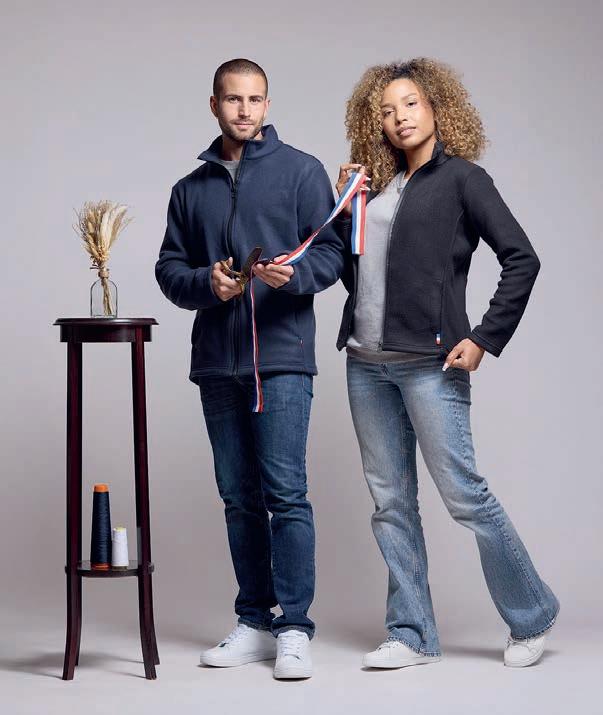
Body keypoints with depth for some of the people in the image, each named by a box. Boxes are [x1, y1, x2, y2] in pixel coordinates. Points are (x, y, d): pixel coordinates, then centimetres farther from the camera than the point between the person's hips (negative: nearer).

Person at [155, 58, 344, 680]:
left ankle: (294, 628, -5)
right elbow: (169, 267, 14)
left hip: (281, 355, -4)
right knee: (239, 498, 9)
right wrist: (205, 283, -7)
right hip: (216, 361, 5)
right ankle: (254, 622, 17)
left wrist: (294, 274, -20)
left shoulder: (300, 171, 5)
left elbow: (332, 252, 0)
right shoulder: (191, 189, 16)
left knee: (285, 493, -10)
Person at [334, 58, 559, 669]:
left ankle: (532, 616, 12)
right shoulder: (377, 186, 16)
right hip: (366, 362, 6)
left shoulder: (461, 178, -2)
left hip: (428, 362, -6)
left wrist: (485, 338, -11)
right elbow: (352, 271, 16)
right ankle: (411, 636, 14)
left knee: (463, 494, -5)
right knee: (391, 502, 7)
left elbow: (522, 259, -7)